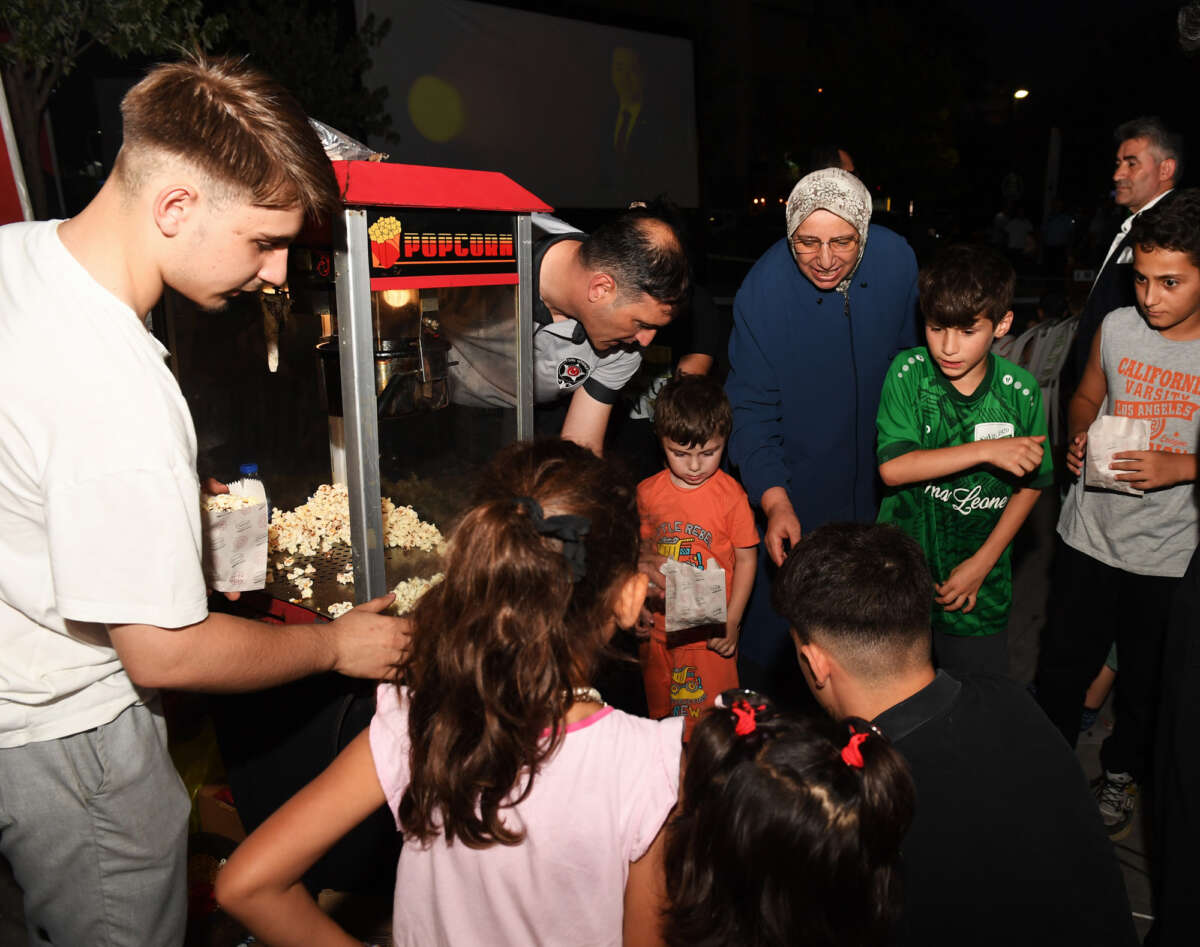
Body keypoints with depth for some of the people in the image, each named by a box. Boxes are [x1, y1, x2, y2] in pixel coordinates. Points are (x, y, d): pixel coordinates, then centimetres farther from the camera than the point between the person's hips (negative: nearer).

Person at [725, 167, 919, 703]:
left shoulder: (896, 259, -11)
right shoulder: (763, 290, -22)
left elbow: (907, 359, 6)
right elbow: (751, 408, -19)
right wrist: (774, 499, -30)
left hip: (875, 476, 4)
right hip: (791, 485, -4)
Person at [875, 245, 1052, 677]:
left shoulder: (1019, 390, -8)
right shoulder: (909, 373, -11)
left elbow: (1030, 484, 1)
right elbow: (892, 468, -20)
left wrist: (982, 564, -4)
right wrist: (988, 450, -25)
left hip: (980, 586, 1)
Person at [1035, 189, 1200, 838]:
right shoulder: (1116, 329, -5)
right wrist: (1078, 438, -8)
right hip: (1089, 534, 2)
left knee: (1146, 681, 18)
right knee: (1062, 664, 16)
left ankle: (1120, 774, 45)